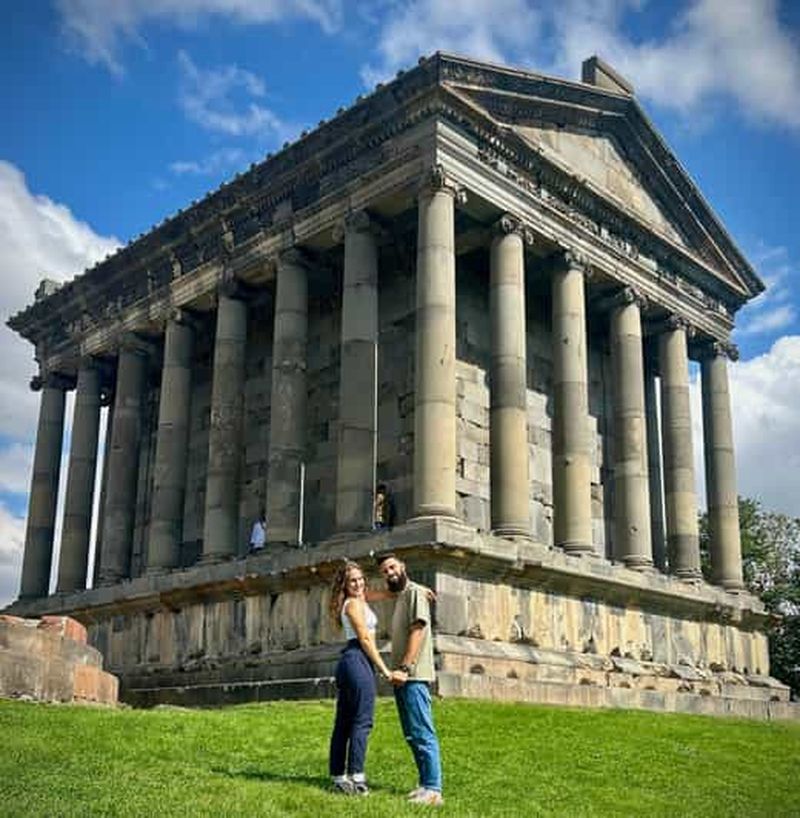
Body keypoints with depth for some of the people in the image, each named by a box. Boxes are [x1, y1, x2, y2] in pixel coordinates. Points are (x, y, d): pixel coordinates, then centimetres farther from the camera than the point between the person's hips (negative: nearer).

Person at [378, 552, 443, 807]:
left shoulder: (415, 592, -5)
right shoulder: (398, 597, 21)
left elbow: (418, 631, -16)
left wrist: (405, 668, -22)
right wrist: (398, 670, 10)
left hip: (414, 676, -9)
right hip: (401, 677, 9)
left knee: (422, 733, -9)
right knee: (412, 735, 11)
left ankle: (433, 790, -8)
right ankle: (425, 784, 16)